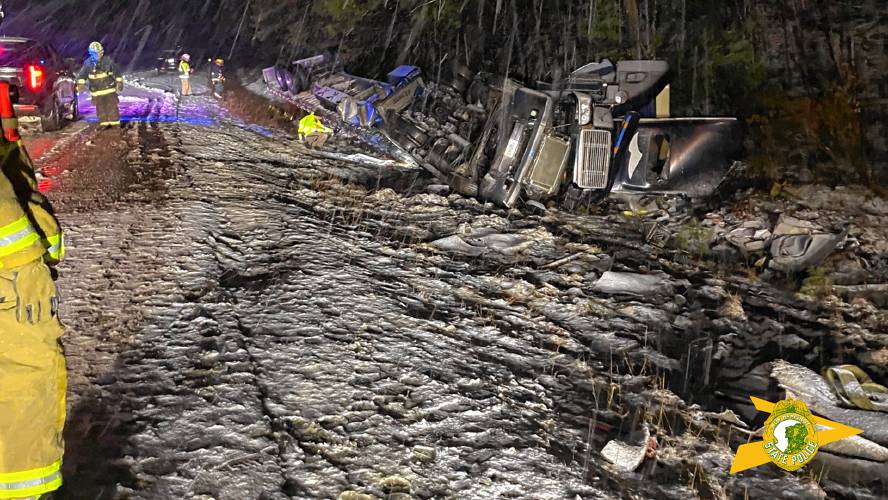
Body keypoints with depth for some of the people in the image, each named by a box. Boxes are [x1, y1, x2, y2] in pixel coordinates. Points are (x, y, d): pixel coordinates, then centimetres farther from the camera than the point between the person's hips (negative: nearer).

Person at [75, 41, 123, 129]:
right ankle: (104, 123, 17)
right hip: (96, 91, 2)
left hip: (109, 89, -2)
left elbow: (117, 72, 3)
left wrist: (119, 82, 4)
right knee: (100, 108, 7)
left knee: (112, 106, 0)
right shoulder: (88, 63, -5)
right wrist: (80, 83, -19)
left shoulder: (108, 61, -7)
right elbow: (82, 74, -4)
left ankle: (115, 122, 10)